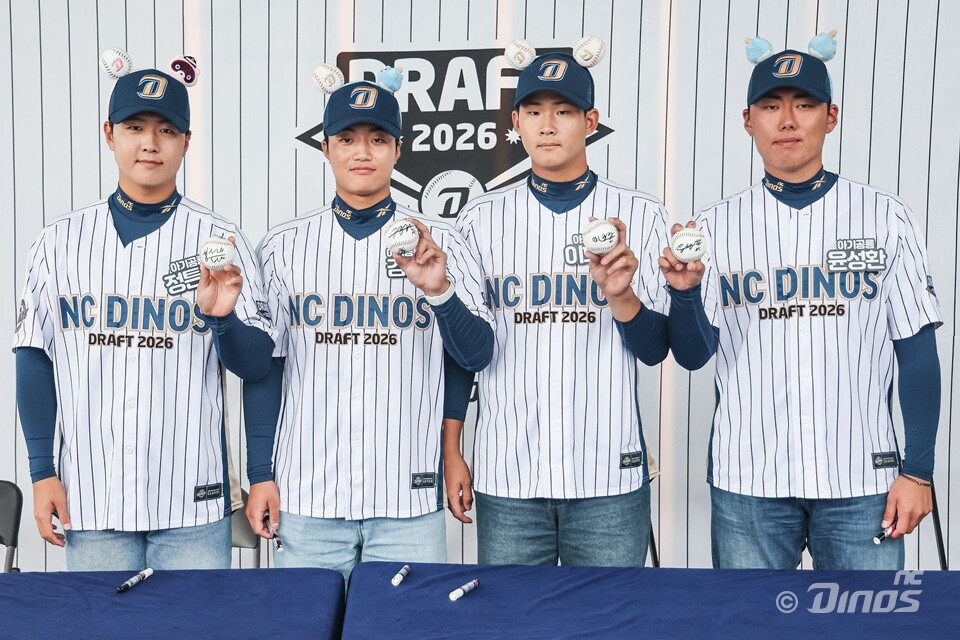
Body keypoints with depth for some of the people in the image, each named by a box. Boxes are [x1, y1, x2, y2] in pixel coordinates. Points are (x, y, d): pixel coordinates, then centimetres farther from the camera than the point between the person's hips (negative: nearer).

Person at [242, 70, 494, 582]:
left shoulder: (440, 243, 2)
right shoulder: (284, 246, 4)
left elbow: (477, 356, -2)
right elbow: (264, 365, 7)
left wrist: (438, 289, -19)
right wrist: (260, 474, 4)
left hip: (410, 500, 0)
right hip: (307, 498, 1)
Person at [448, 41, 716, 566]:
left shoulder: (640, 214, 1)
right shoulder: (482, 219, 4)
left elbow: (656, 350, 0)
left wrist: (621, 295, -19)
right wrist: (451, 454, 4)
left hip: (610, 479, 0)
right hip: (506, 480, 1)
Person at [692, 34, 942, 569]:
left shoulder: (887, 218, 2)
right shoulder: (714, 226, 3)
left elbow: (918, 352, 3)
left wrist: (918, 470, 0)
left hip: (862, 483, 0)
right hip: (747, 482, 1)